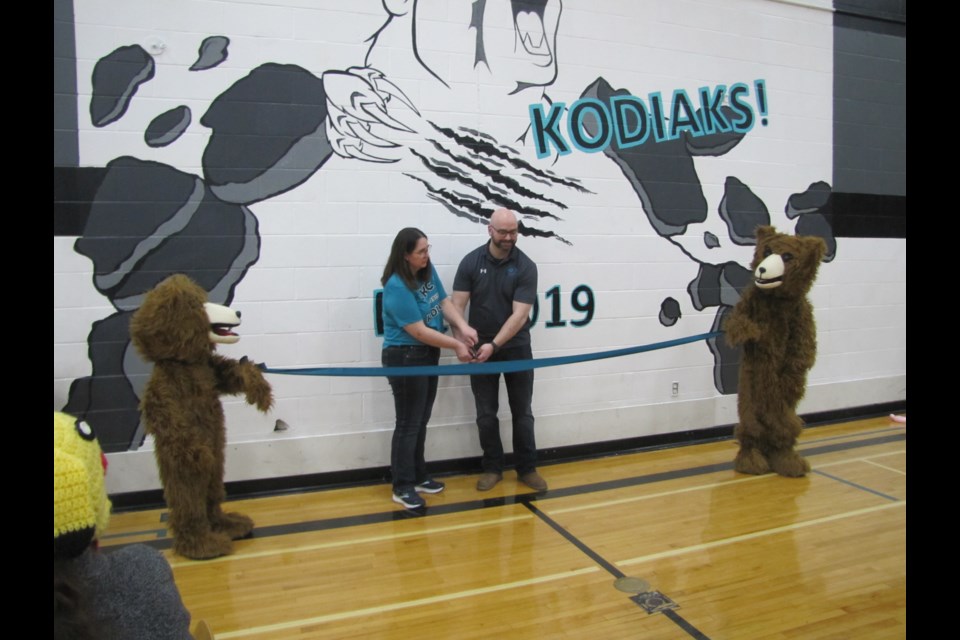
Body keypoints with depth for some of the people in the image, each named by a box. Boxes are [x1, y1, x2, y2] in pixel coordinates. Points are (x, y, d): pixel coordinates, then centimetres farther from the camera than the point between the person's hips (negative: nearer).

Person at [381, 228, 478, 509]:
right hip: (405, 358, -8)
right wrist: (457, 345, -15)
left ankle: (418, 477, 32)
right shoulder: (397, 287, -23)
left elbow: (445, 302, 0)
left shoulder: (428, 270, 0)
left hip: (428, 355, 8)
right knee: (408, 424, 1)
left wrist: (463, 327, -18)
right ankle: (402, 487, 15)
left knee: (421, 421, 17)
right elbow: (419, 331, -22)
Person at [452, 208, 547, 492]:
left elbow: (519, 315, -16)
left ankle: (527, 468, 22)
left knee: (522, 413, 9)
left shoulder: (526, 266, -10)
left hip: (516, 349, -1)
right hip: (481, 349, 1)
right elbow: (458, 306, -8)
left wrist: (494, 345, -25)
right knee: (486, 414, 8)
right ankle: (492, 468, 23)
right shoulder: (471, 262, -6)